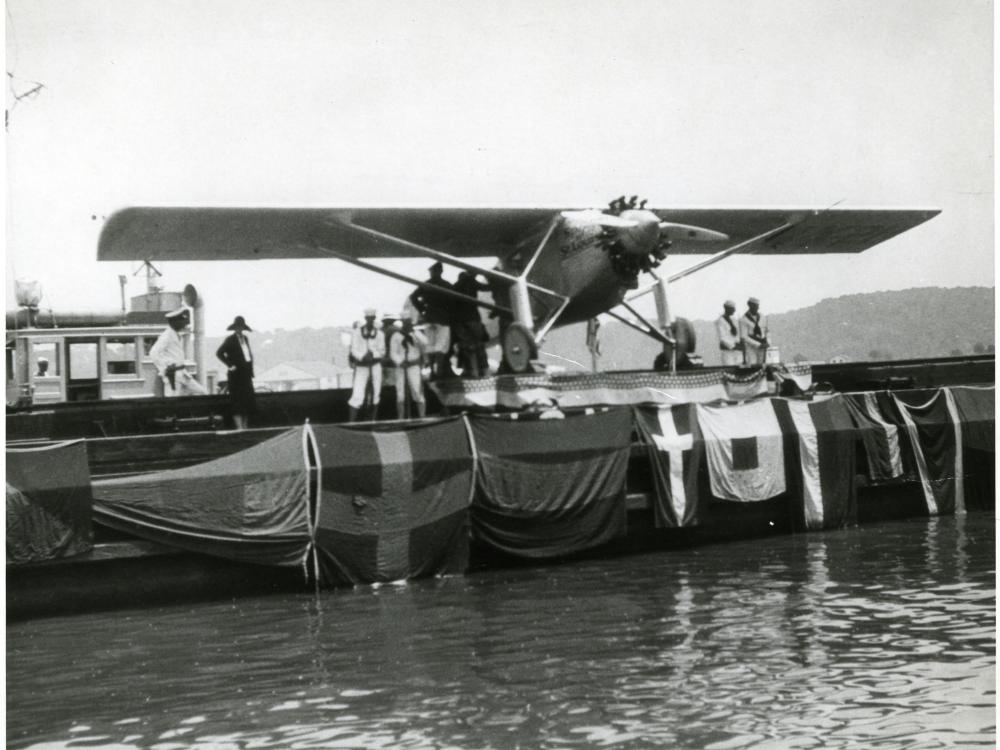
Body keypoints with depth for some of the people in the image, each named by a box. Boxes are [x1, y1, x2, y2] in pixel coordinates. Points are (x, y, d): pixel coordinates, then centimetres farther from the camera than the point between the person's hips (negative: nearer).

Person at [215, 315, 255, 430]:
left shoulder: (245, 338, 15)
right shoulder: (230, 339, -7)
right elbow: (219, 353, -13)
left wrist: (251, 370, 14)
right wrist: (230, 365, -14)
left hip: (246, 374, 7)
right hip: (236, 374, -7)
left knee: (248, 401, 7)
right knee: (237, 402, -8)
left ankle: (245, 426, 14)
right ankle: (239, 427, -10)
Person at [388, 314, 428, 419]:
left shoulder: (416, 334, 3)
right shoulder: (396, 336, 3)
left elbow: (424, 343, -16)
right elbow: (393, 353, 1)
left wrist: (414, 332, -21)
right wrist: (400, 362, -17)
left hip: (414, 366, -2)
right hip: (400, 367, 2)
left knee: (417, 392, -12)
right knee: (400, 394, 3)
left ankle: (422, 417, -11)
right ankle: (401, 419, 11)